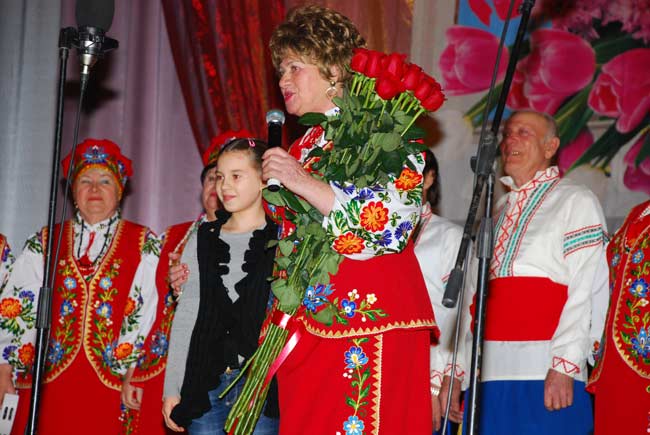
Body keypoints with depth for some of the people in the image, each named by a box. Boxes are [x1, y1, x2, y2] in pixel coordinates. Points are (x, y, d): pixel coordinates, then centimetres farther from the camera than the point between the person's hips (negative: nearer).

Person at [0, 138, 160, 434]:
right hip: (50, 382, 2)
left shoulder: (145, 245, 6)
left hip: (113, 384, -2)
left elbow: (151, 315, -3)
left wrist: (136, 375, -13)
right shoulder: (44, 243, 13)